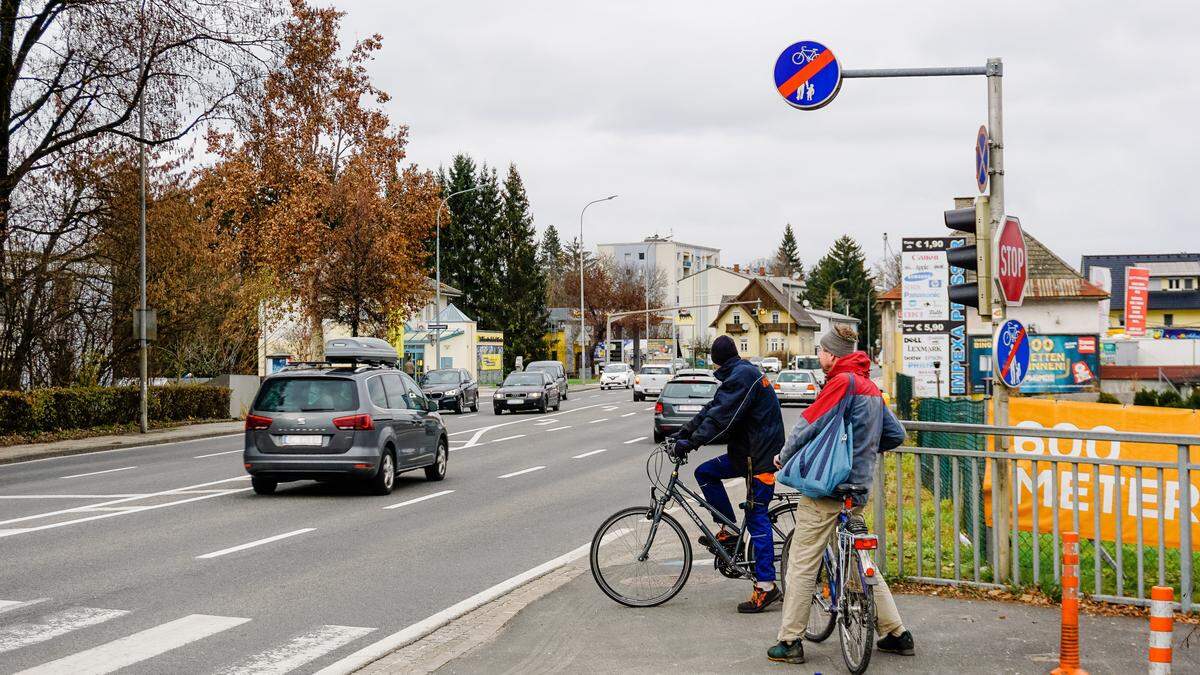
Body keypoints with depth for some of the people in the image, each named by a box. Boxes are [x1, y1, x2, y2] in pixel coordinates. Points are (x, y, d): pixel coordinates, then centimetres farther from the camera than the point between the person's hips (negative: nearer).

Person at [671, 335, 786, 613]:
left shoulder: (742, 376, -16)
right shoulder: (742, 373, 16)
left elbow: (722, 416, -24)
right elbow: (713, 408, 15)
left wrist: (692, 441, -24)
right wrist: (685, 431, 7)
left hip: (761, 456, -10)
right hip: (748, 450, 10)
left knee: (756, 517, -9)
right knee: (705, 473, 10)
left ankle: (766, 586, -7)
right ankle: (729, 530, 15)